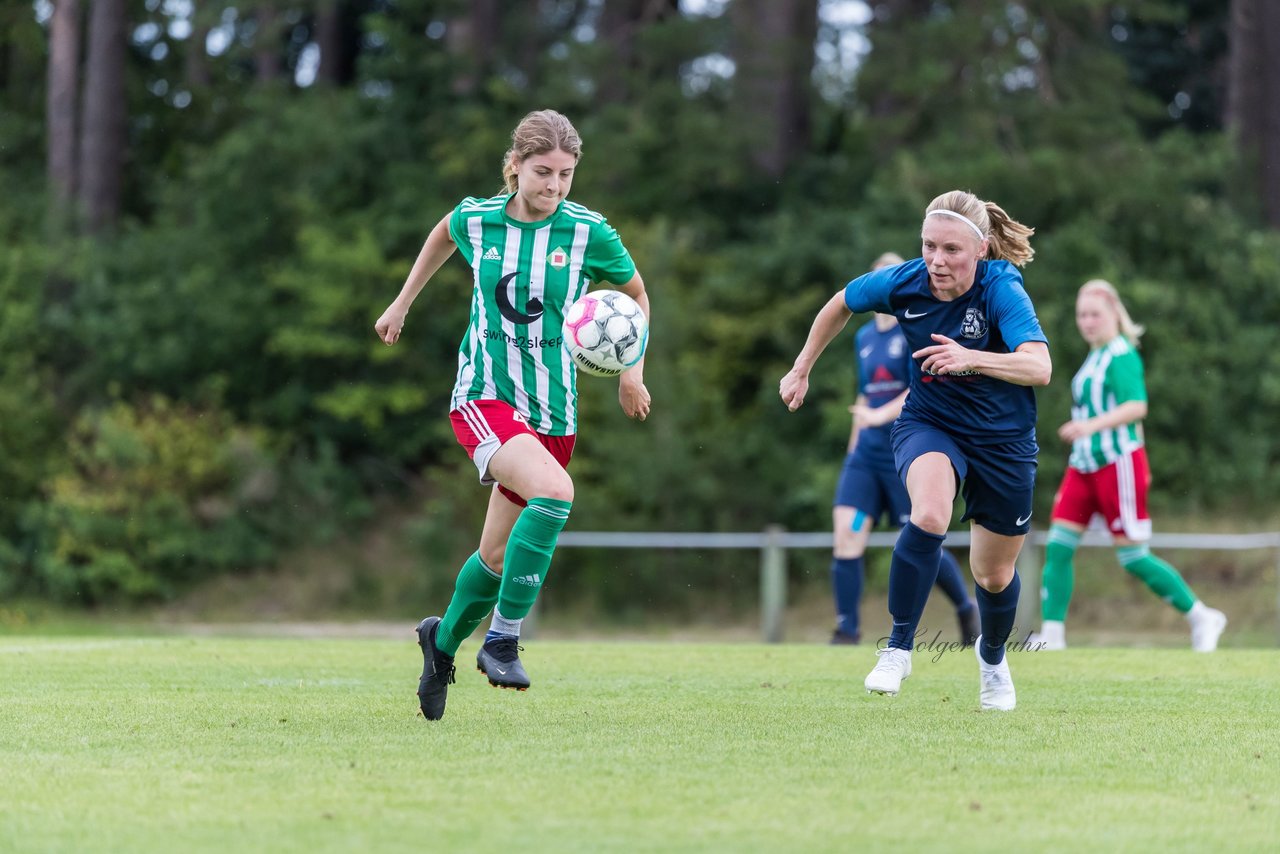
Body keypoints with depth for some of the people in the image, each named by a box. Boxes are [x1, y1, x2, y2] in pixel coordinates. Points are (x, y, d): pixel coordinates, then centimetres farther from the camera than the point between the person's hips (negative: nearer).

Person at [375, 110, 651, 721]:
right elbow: (444, 234, 22)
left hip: (552, 412, 3)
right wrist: (403, 302, 28)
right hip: (482, 396, -2)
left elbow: (635, 292, 13)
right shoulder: (476, 219, -3)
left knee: (499, 557, 9)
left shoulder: (588, 232, -5)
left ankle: (445, 640, 39)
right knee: (554, 490, -31)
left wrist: (631, 372, 8)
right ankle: (502, 639, -22)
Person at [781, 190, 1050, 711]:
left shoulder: (1002, 291, -27)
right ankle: (898, 647, -20)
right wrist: (801, 370, 11)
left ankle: (992, 657, 47)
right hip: (928, 424, 1)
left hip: (1003, 441, -1)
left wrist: (972, 358, -57)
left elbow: (1040, 367, -42)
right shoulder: (904, 283, -17)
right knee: (929, 516, -33)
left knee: (994, 575, 13)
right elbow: (841, 304, 6)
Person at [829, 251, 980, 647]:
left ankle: (967, 608, 26)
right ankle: (846, 630, -6)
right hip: (867, 451, 6)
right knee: (846, 533, -11)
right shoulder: (864, 337, 13)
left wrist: (881, 415, -29)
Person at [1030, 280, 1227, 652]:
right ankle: (1052, 634, -4)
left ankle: (1201, 618, 10)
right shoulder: (1095, 357, 16)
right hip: (1084, 464, 9)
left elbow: (1137, 406, -24)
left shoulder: (1121, 355, -12)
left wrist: (1093, 425, -35)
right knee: (1058, 547, -4)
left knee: (1133, 557, -5)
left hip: (1118, 464, -9)